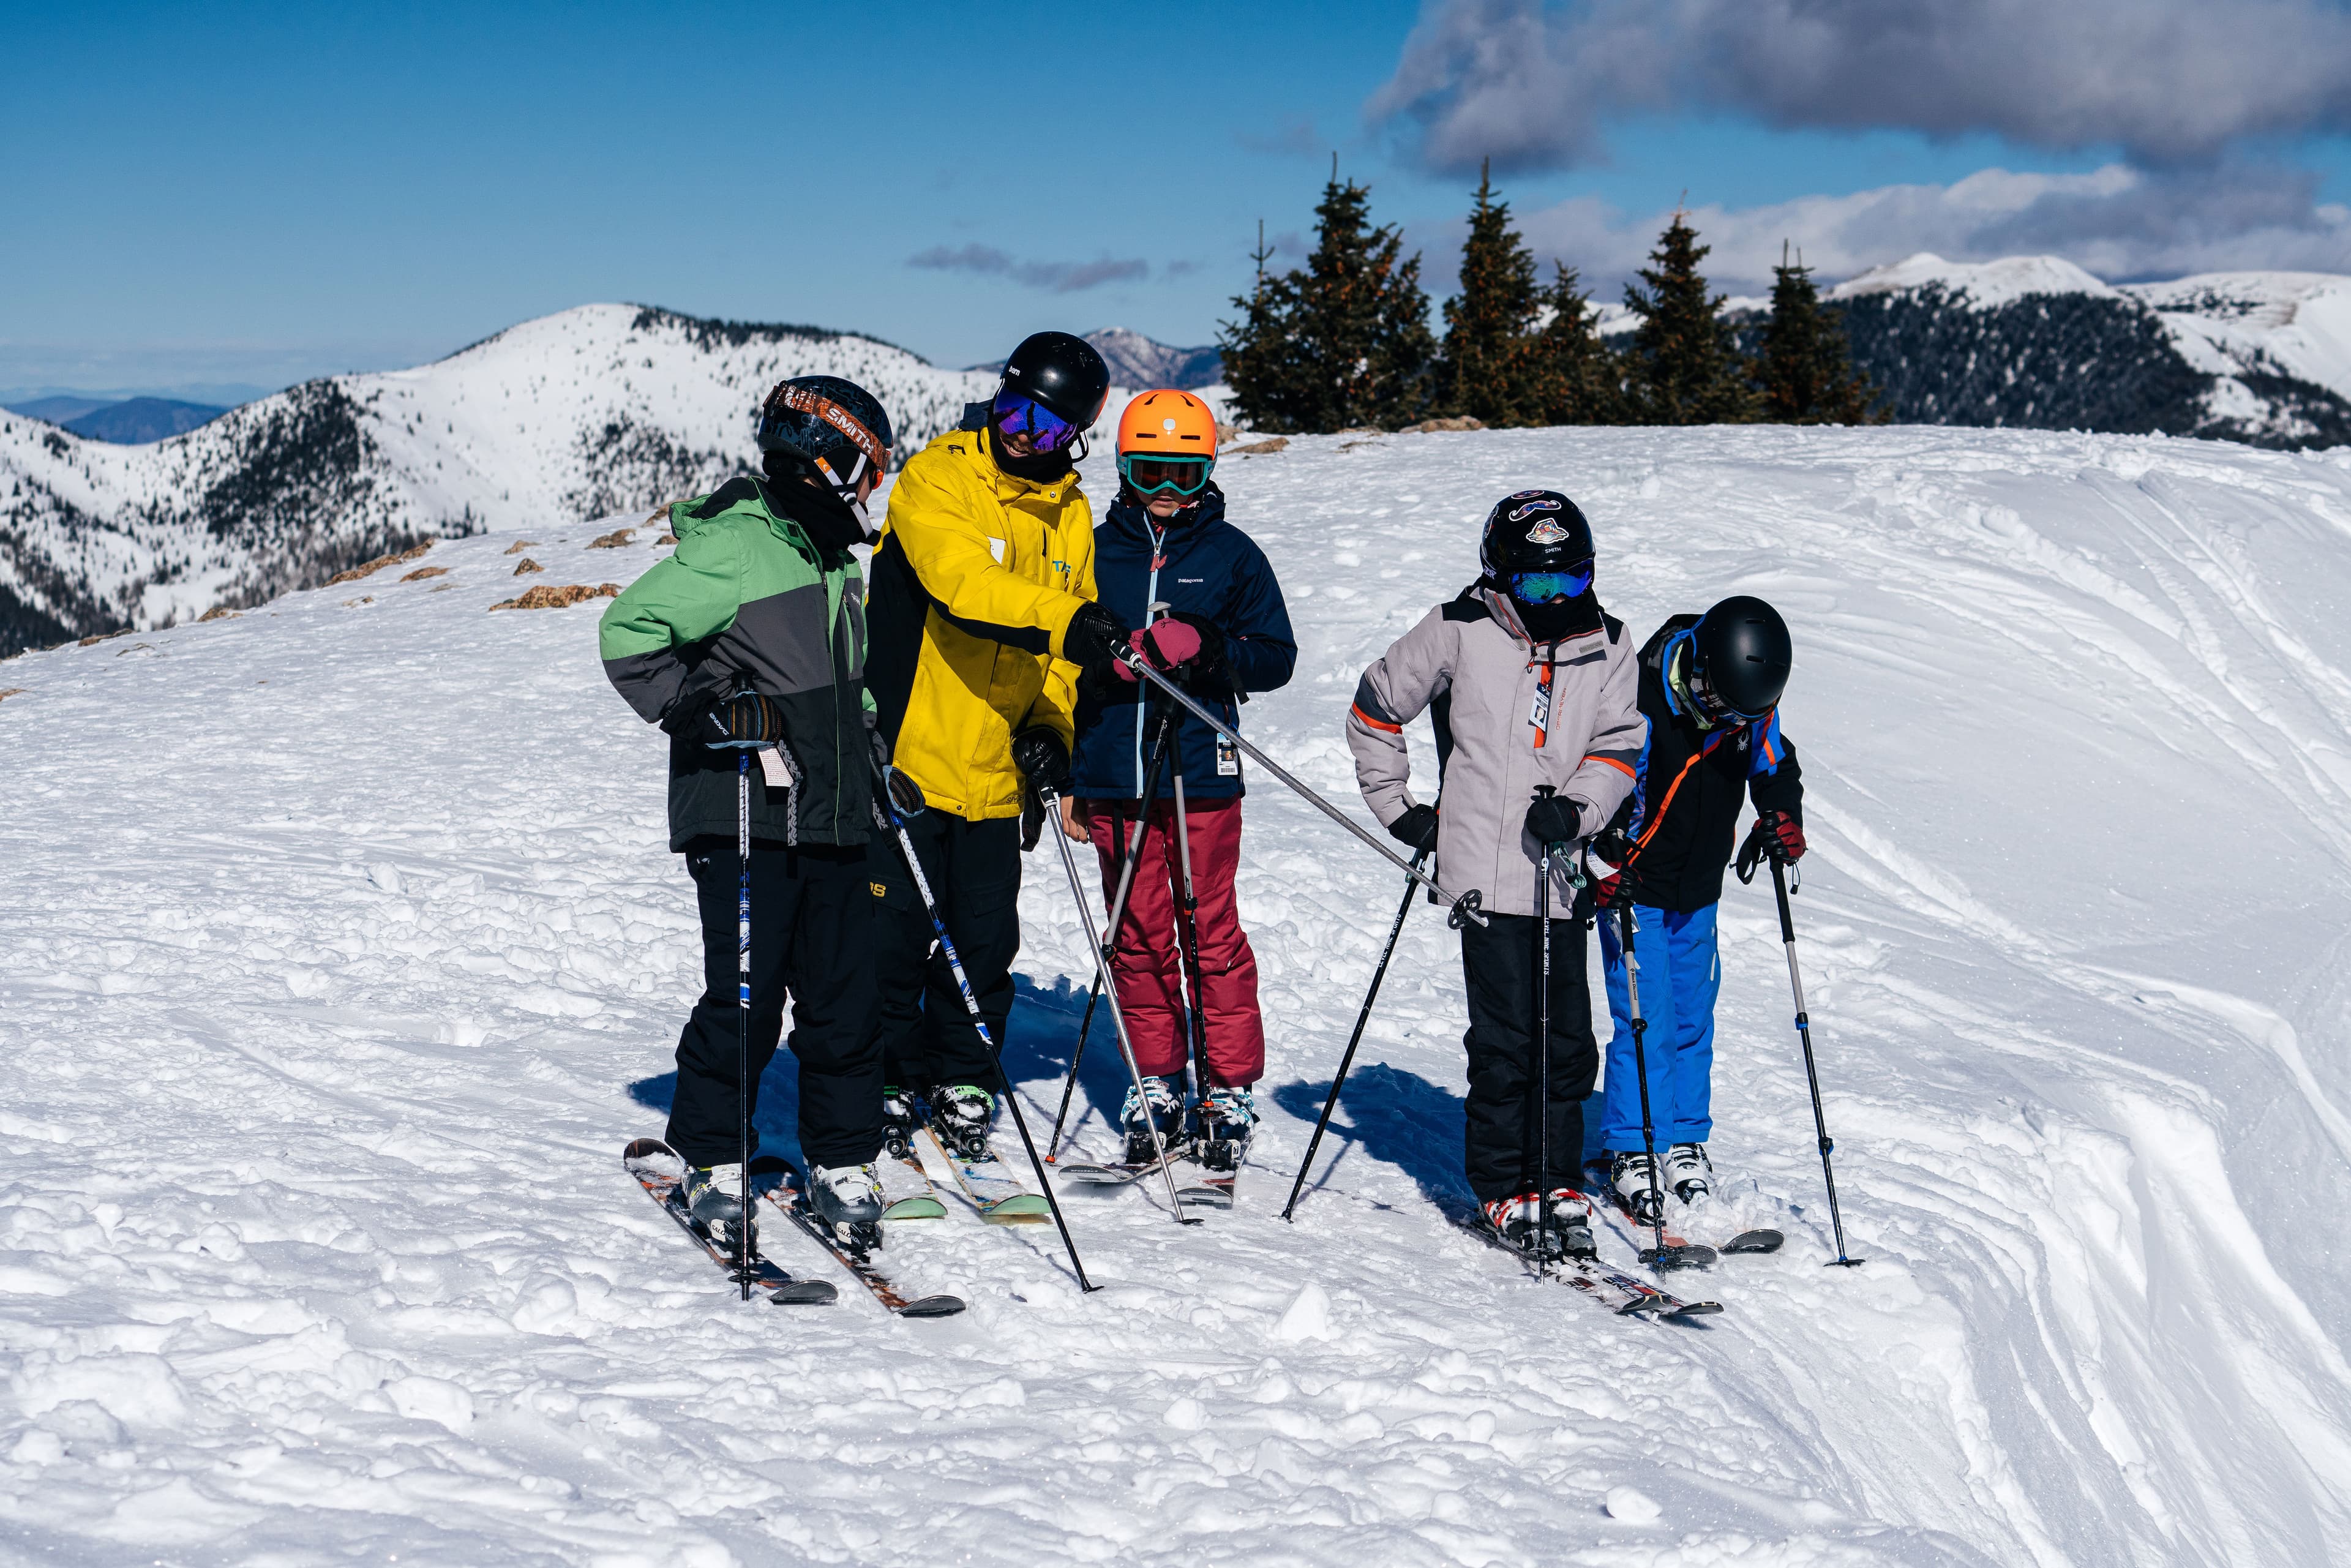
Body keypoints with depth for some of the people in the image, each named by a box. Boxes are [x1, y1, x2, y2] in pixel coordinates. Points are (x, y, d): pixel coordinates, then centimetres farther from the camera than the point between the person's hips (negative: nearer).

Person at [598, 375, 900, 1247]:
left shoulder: (832, 560, 19)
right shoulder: (732, 546, -10)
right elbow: (628, 633, -13)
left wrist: (875, 753, 23)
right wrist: (699, 709, -19)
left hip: (832, 818, 8)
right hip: (744, 816, -8)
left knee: (844, 999, 6)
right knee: (746, 998, -6)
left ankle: (842, 1165, 15)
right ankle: (712, 1162, 10)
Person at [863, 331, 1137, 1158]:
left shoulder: (1071, 516, 10)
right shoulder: (936, 478, -8)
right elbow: (962, 578, -27)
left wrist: (1048, 727, 0)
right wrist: (1064, 618, -40)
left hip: (997, 770, 5)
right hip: (907, 755, -5)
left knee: (983, 938, 9)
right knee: (894, 935, 1)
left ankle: (963, 1083, 25)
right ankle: (888, 1082, 17)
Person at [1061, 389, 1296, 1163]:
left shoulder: (1232, 555, 4)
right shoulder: (1097, 551, 10)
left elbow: (1277, 658, 5)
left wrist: (1211, 649, -15)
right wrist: (1066, 773, 12)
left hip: (1202, 776, -2)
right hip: (1114, 775, 3)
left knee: (1211, 932, -1)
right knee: (1137, 935, 7)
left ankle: (1229, 1087, 9)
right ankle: (1155, 1084, 18)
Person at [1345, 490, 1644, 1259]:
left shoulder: (1607, 647, 8)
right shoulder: (1459, 633, -1)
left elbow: (1619, 745, 8)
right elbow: (1376, 708, 9)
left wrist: (1579, 807, -12)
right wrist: (1398, 807, 6)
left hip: (1560, 872, 4)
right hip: (1484, 872, -4)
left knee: (1569, 1042, 6)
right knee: (1506, 1038, -5)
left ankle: (1554, 1181, 20)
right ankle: (1502, 1189, 8)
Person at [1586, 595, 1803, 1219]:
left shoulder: (1753, 706, -6)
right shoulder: (1643, 702, -24)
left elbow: (1774, 764, 13)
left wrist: (1781, 817, -6)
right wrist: (1607, 869, -24)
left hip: (1699, 894, 5)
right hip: (1634, 889, -5)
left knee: (1694, 1021, 11)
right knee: (1645, 1023, -7)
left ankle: (1687, 1144, 23)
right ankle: (1631, 1152, 4)